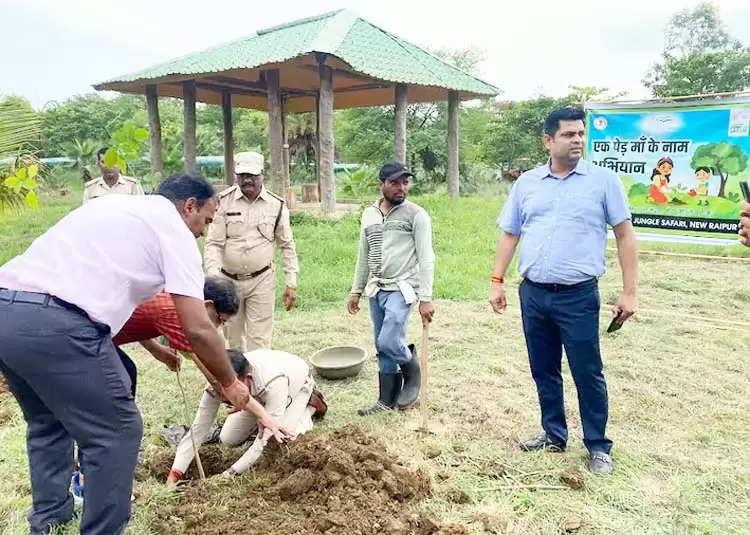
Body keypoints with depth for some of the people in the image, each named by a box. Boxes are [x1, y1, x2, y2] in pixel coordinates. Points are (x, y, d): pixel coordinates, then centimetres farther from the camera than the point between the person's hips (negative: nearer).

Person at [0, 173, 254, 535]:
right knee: (116, 432, 7)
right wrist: (230, 383, 12)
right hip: (55, 323, -9)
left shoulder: (117, 206, 27)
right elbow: (197, 329, -4)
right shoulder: (175, 231, 2)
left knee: (47, 421, 29)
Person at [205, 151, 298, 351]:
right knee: (233, 338, 15)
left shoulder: (276, 205, -3)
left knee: (259, 340, -1)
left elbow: (287, 246, 4)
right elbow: (213, 243, -7)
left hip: (261, 281, -1)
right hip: (228, 281, 1)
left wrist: (291, 283, 0)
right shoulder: (224, 201, -6)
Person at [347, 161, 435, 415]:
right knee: (382, 348, 11)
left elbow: (426, 259, -9)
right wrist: (355, 291, 17)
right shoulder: (369, 214, 11)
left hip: (402, 288, -5)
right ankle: (387, 400, 25)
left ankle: (412, 372, 16)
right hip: (376, 289, 6)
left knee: (389, 342, -15)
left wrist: (426, 298, -15)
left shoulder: (416, 214, -6)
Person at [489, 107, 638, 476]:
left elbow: (624, 235, -1)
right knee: (544, 371, 15)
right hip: (533, 294, 4)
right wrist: (497, 281, 6)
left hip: (578, 296, -3)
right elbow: (509, 234, 11)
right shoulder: (526, 183, 6)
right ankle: (554, 435, 33)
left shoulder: (603, 180, -3)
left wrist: (629, 292, -5)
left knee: (588, 374, 5)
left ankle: (598, 446, 23)